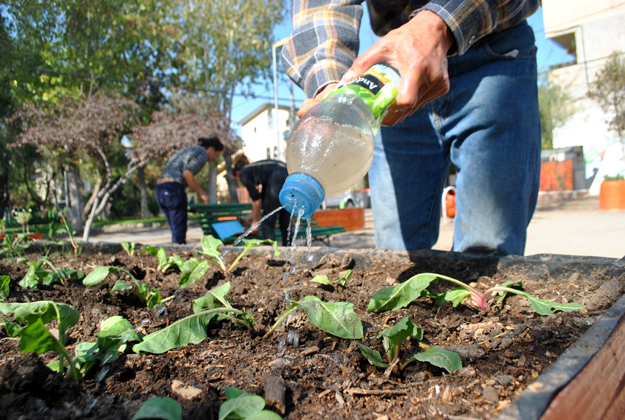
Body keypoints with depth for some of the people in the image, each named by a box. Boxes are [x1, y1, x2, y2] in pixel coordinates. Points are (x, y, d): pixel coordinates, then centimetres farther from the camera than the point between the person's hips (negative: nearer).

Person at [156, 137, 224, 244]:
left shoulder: (188, 150, 27)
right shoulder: (202, 154, -1)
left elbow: (164, 168, 23)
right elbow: (187, 173, -17)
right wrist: (201, 193, -8)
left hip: (160, 188, 9)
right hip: (174, 189, -9)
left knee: (176, 230, 13)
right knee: (179, 232, -4)